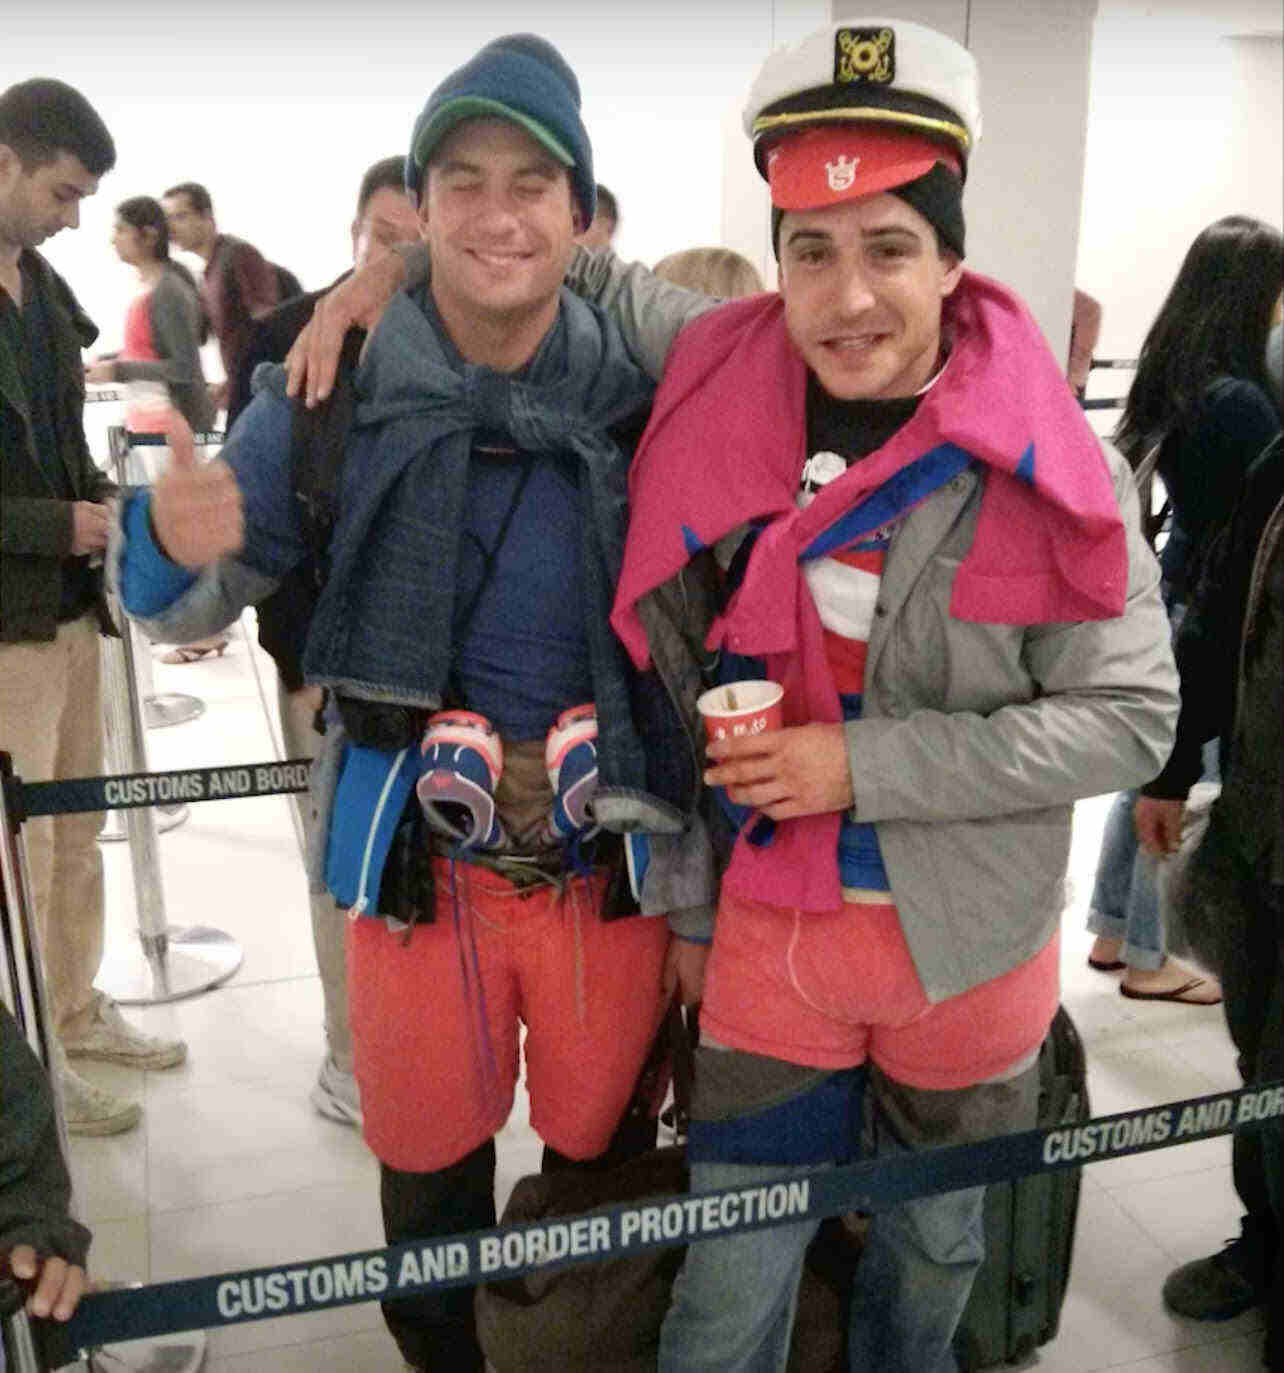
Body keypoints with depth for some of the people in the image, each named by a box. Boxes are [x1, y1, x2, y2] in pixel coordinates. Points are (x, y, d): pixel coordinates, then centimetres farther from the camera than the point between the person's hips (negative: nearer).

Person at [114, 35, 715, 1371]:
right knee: (430, 1176, 16)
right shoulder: (340, 393, -6)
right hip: (415, 859, 0)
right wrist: (176, 543, -25)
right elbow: (178, 609, 0)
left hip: (607, 859, 1)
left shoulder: (641, 398, -6)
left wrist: (697, 896, 2)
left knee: (602, 1158, 18)